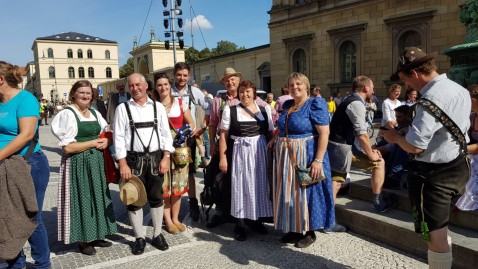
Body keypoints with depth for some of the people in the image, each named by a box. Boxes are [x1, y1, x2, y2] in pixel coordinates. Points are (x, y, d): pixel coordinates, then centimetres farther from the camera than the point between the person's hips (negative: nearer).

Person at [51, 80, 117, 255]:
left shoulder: (95, 113, 9)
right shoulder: (68, 114, -12)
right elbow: (67, 148, -18)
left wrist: (107, 141, -4)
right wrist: (94, 143, -14)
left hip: (96, 162, 7)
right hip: (78, 164, -7)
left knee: (97, 197, 12)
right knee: (81, 199, 3)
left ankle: (95, 235, 26)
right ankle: (82, 239, 18)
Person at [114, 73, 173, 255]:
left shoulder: (158, 107, 5)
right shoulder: (123, 108, -1)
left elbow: (165, 133, 4)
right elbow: (118, 137, -4)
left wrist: (166, 157, -4)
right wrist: (123, 164, -10)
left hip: (155, 158, 2)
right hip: (133, 160, -1)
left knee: (156, 197, 11)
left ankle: (157, 235, 27)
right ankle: (139, 238, 23)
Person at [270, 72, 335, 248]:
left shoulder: (315, 105, -11)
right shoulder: (287, 106, 11)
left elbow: (324, 134, -17)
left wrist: (318, 160, -24)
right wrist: (276, 139, 7)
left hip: (306, 156, -7)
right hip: (285, 157, 7)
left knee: (306, 192, 2)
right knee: (289, 193, 12)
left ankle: (309, 232, 18)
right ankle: (294, 228, 26)